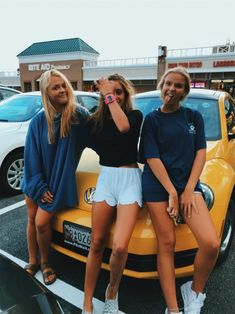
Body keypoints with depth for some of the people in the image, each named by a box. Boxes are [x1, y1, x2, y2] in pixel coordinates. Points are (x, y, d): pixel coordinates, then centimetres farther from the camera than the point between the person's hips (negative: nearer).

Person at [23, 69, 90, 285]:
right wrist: (38, 185, -7)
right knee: (32, 220, 14)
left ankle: (45, 263, 27)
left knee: (42, 222, -4)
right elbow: (31, 155, -4)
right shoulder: (39, 121, -7)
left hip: (58, 181, -3)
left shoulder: (78, 115, -13)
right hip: (36, 182, 4)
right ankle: (32, 261, 39)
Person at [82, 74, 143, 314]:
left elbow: (124, 127, -24)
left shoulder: (135, 115, -2)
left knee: (119, 247, -15)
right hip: (105, 178, 4)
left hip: (129, 179, -3)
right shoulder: (95, 120, 10)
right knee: (96, 244, 5)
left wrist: (110, 96, -14)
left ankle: (112, 292, 17)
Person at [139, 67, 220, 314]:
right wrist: (172, 192, -12)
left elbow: (200, 153, 4)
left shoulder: (194, 117, 11)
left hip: (188, 184, 2)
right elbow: (152, 158, -5)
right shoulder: (152, 119, 3)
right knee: (167, 244, -1)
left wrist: (188, 190, -7)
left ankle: (195, 291, 16)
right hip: (157, 185, -2)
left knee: (211, 243, -11)